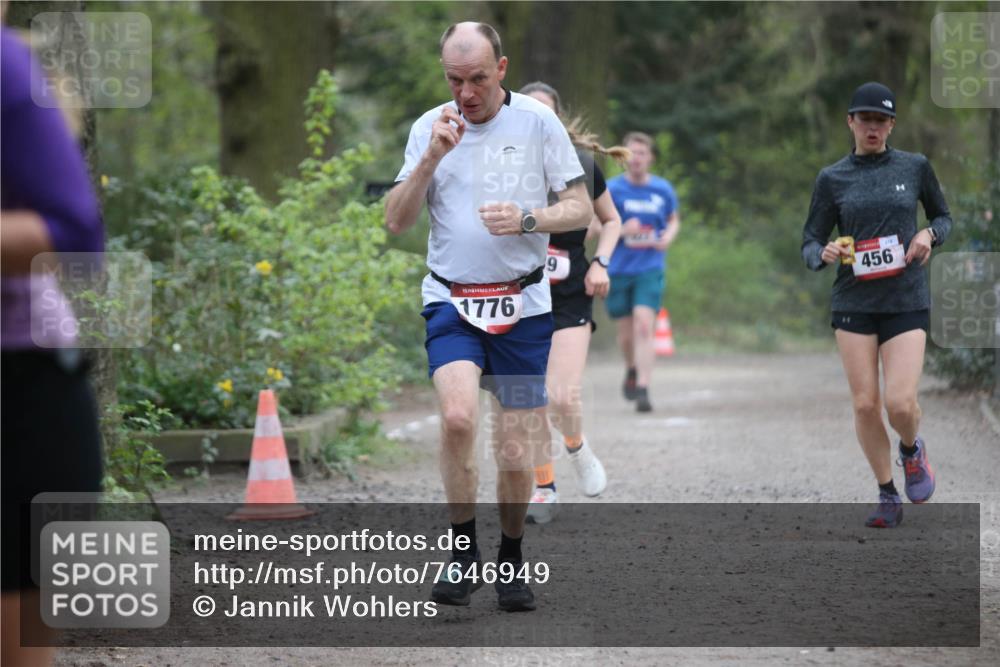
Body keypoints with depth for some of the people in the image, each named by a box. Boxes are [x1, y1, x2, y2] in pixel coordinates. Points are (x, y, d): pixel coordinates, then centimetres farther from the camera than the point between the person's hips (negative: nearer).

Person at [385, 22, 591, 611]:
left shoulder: (538, 121, -1)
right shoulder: (429, 128, 5)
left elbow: (580, 208, 1)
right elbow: (397, 221, 0)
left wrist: (526, 220, -17)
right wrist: (432, 157, -13)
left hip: (523, 305, 0)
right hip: (451, 302, 0)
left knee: (516, 452, 1)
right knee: (458, 416, -24)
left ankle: (511, 560, 24)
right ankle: (464, 553, -10)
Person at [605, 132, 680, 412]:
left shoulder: (663, 189, 3)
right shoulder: (612, 189, -3)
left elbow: (674, 220, 18)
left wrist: (669, 236, -4)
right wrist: (621, 230, -18)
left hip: (650, 268, 0)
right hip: (617, 270, 0)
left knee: (644, 325, -16)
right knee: (626, 331, 10)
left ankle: (643, 390, -18)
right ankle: (632, 370, 43)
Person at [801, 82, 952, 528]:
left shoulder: (915, 167, 3)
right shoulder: (832, 178, 3)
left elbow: (944, 218, 17)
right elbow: (809, 245, 5)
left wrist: (929, 234, -6)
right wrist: (825, 253, -18)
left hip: (907, 302, -1)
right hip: (854, 302, 1)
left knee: (900, 403, -14)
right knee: (865, 404, -2)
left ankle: (912, 451, 22)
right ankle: (887, 496, 15)